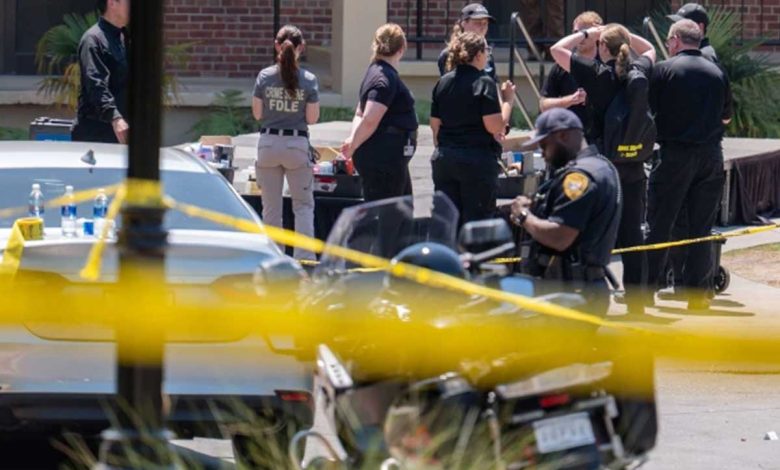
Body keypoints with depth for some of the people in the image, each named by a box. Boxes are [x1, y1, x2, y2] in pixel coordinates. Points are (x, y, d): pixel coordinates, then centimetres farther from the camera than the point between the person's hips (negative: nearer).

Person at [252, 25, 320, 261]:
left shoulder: (265, 76, -5)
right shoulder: (309, 80, -7)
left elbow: (257, 113, 0)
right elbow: (312, 118, -4)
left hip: (269, 143, 1)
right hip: (297, 143, -1)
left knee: (271, 206, 10)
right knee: (304, 206, 8)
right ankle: (305, 256, -3)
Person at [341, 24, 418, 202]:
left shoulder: (376, 72, 15)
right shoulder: (386, 79, -17)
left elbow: (360, 114, 18)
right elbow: (369, 121, -23)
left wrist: (353, 139, 2)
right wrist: (353, 146, -11)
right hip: (384, 159, -10)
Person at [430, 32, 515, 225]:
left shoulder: (443, 83, 9)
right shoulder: (483, 83, -10)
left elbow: (435, 125, 13)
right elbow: (496, 126, -15)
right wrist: (507, 99, -3)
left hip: (444, 159, 6)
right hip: (477, 158, -6)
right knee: (477, 219, -2)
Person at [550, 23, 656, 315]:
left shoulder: (596, 74, -11)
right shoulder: (639, 72, 1)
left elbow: (557, 49, -4)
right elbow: (649, 49, 25)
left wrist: (587, 34, 6)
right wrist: (623, 34, 15)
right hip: (634, 167, 4)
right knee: (632, 234, 8)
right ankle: (636, 300, 10)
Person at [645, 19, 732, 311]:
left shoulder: (664, 70, -6)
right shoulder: (717, 74, 7)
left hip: (674, 153, -3)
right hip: (711, 155, 3)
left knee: (659, 224, 4)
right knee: (701, 229, 7)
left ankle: (646, 288, 5)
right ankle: (697, 294, 6)